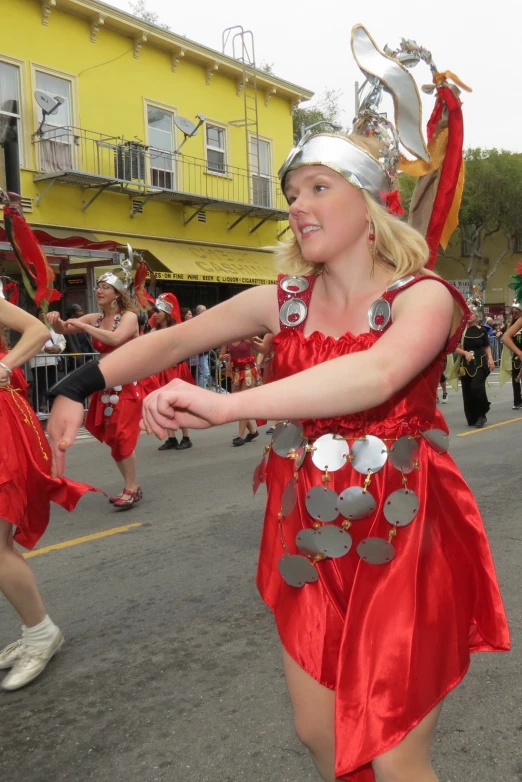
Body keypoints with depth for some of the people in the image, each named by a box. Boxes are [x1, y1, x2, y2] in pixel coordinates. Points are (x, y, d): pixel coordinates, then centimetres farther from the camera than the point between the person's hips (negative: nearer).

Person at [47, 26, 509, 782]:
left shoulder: (422, 296, -13)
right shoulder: (284, 300, 1)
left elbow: (375, 376, -34)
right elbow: (174, 339, -1)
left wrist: (225, 405, -39)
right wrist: (80, 385, -14)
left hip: (401, 544, -4)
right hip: (308, 545, 5)